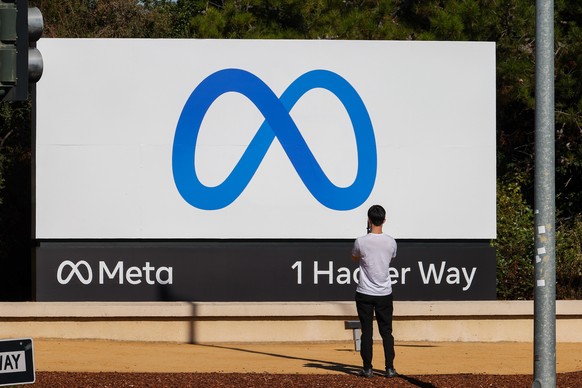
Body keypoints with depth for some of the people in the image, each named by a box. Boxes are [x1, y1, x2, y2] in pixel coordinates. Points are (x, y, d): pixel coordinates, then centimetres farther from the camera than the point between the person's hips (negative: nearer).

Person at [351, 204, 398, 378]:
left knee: (366, 331, 4)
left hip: (365, 294, -2)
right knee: (386, 331, 8)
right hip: (385, 293, 2)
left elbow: (354, 257, 10)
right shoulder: (391, 242, -5)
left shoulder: (361, 242, -12)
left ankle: (367, 368, 5)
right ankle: (390, 368, 6)